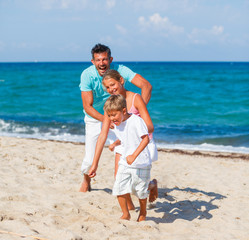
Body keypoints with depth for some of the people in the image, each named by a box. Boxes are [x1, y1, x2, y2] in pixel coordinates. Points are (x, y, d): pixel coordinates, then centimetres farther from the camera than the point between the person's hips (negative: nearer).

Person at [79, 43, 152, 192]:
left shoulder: (119, 70, -23)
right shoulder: (87, 75, -23)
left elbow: (146, 85, -30)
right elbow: (87, 106, -26)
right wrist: (105, 119, -43)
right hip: (95, 118, 0)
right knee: (90, 159, -1)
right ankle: (86, 181, 33)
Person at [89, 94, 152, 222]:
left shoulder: (136, 120, -18)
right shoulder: (116, 125, 4)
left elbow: (146, 139, -26)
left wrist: (134, 156, -33)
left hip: (141, 163, -6)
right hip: (125, 162, 6)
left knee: (141, 191, 6)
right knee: (119, 188, -4)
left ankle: (143, 213, 32)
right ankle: (125, 214, 15)